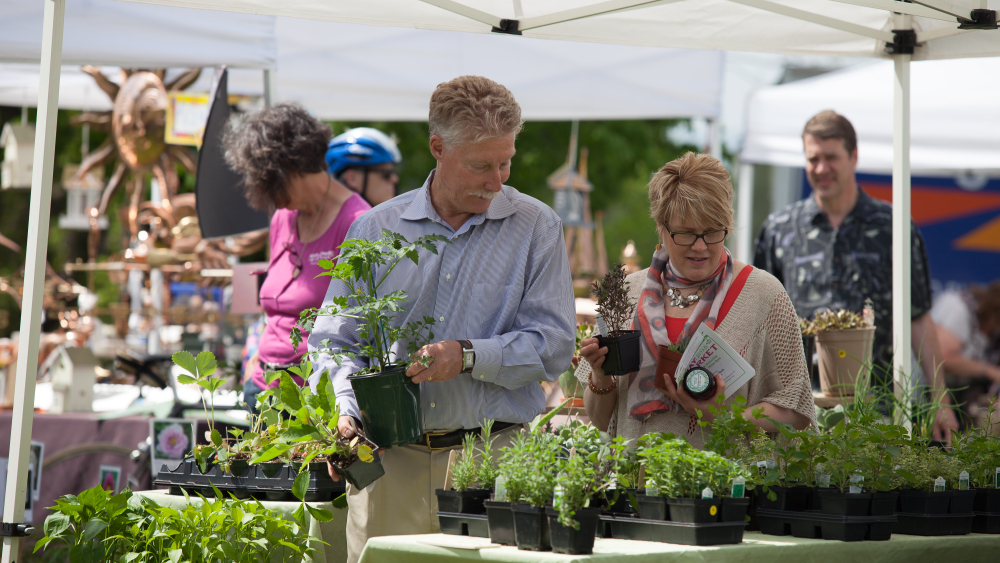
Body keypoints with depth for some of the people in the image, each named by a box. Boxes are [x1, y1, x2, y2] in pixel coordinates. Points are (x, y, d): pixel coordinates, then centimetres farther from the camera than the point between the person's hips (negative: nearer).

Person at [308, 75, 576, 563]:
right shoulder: (375, 229, 10)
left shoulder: (535, 227, 4)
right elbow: (333, 339, 10)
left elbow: (553, 344, -2)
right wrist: (346, 411, -8)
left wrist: (468, 356, -15)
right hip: (390, 457, 2)